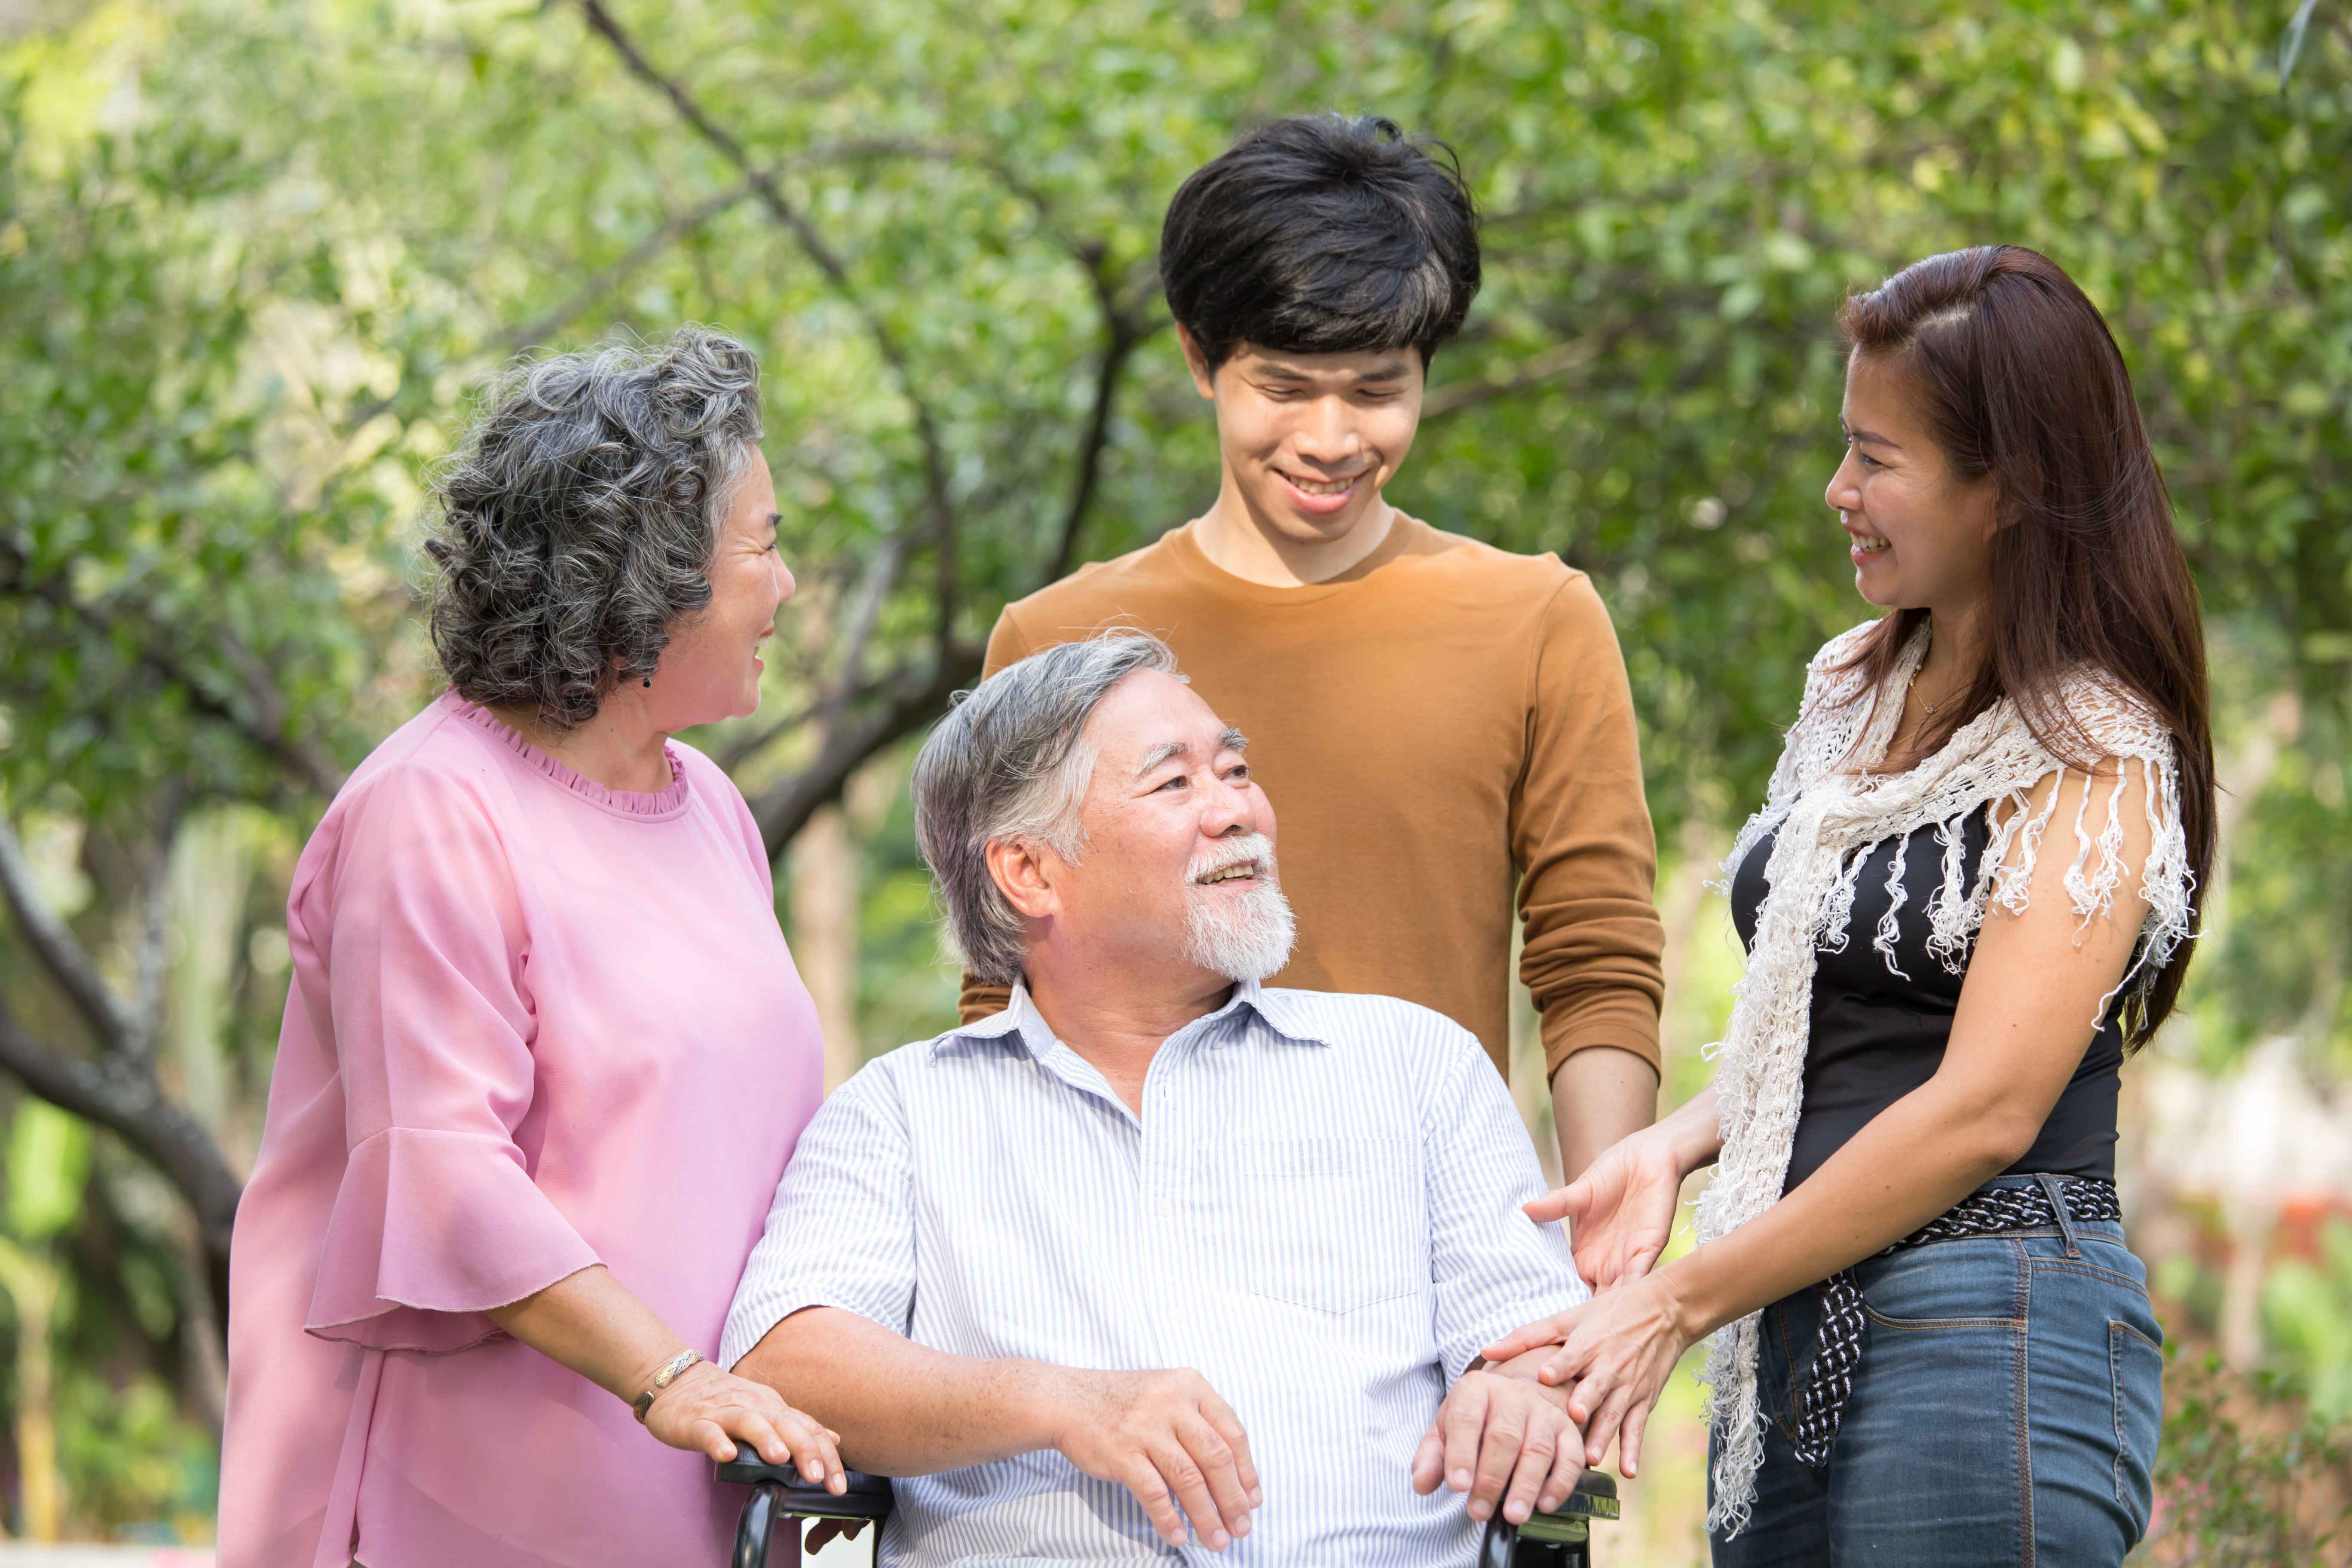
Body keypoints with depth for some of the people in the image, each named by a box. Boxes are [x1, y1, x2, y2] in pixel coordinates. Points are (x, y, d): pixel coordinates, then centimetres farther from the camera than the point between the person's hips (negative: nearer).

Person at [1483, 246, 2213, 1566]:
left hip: (1990, 1334, -7)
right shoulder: (1857, 690, 14)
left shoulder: (2096, 753, -9)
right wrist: (1676, 1147, 0)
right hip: (1800, 1333, 7)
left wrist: (1679, 1303, -15)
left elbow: (1985, 1108, -16)